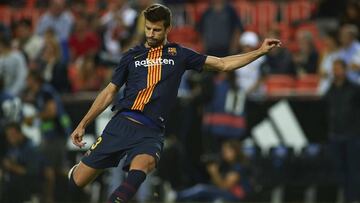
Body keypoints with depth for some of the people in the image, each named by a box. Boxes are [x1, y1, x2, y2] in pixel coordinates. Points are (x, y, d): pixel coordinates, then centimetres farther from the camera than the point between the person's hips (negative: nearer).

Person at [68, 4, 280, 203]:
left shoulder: (179, 55, 12)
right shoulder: (132, 56, 14)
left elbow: (223, 64, 14)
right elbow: (110, 92, 18)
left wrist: (260, 52, 8)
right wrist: (83, 124, 14)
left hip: (151, 131, -1)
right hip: (122, 123, 1)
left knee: (141, 166, -37)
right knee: (77, 182, -2)